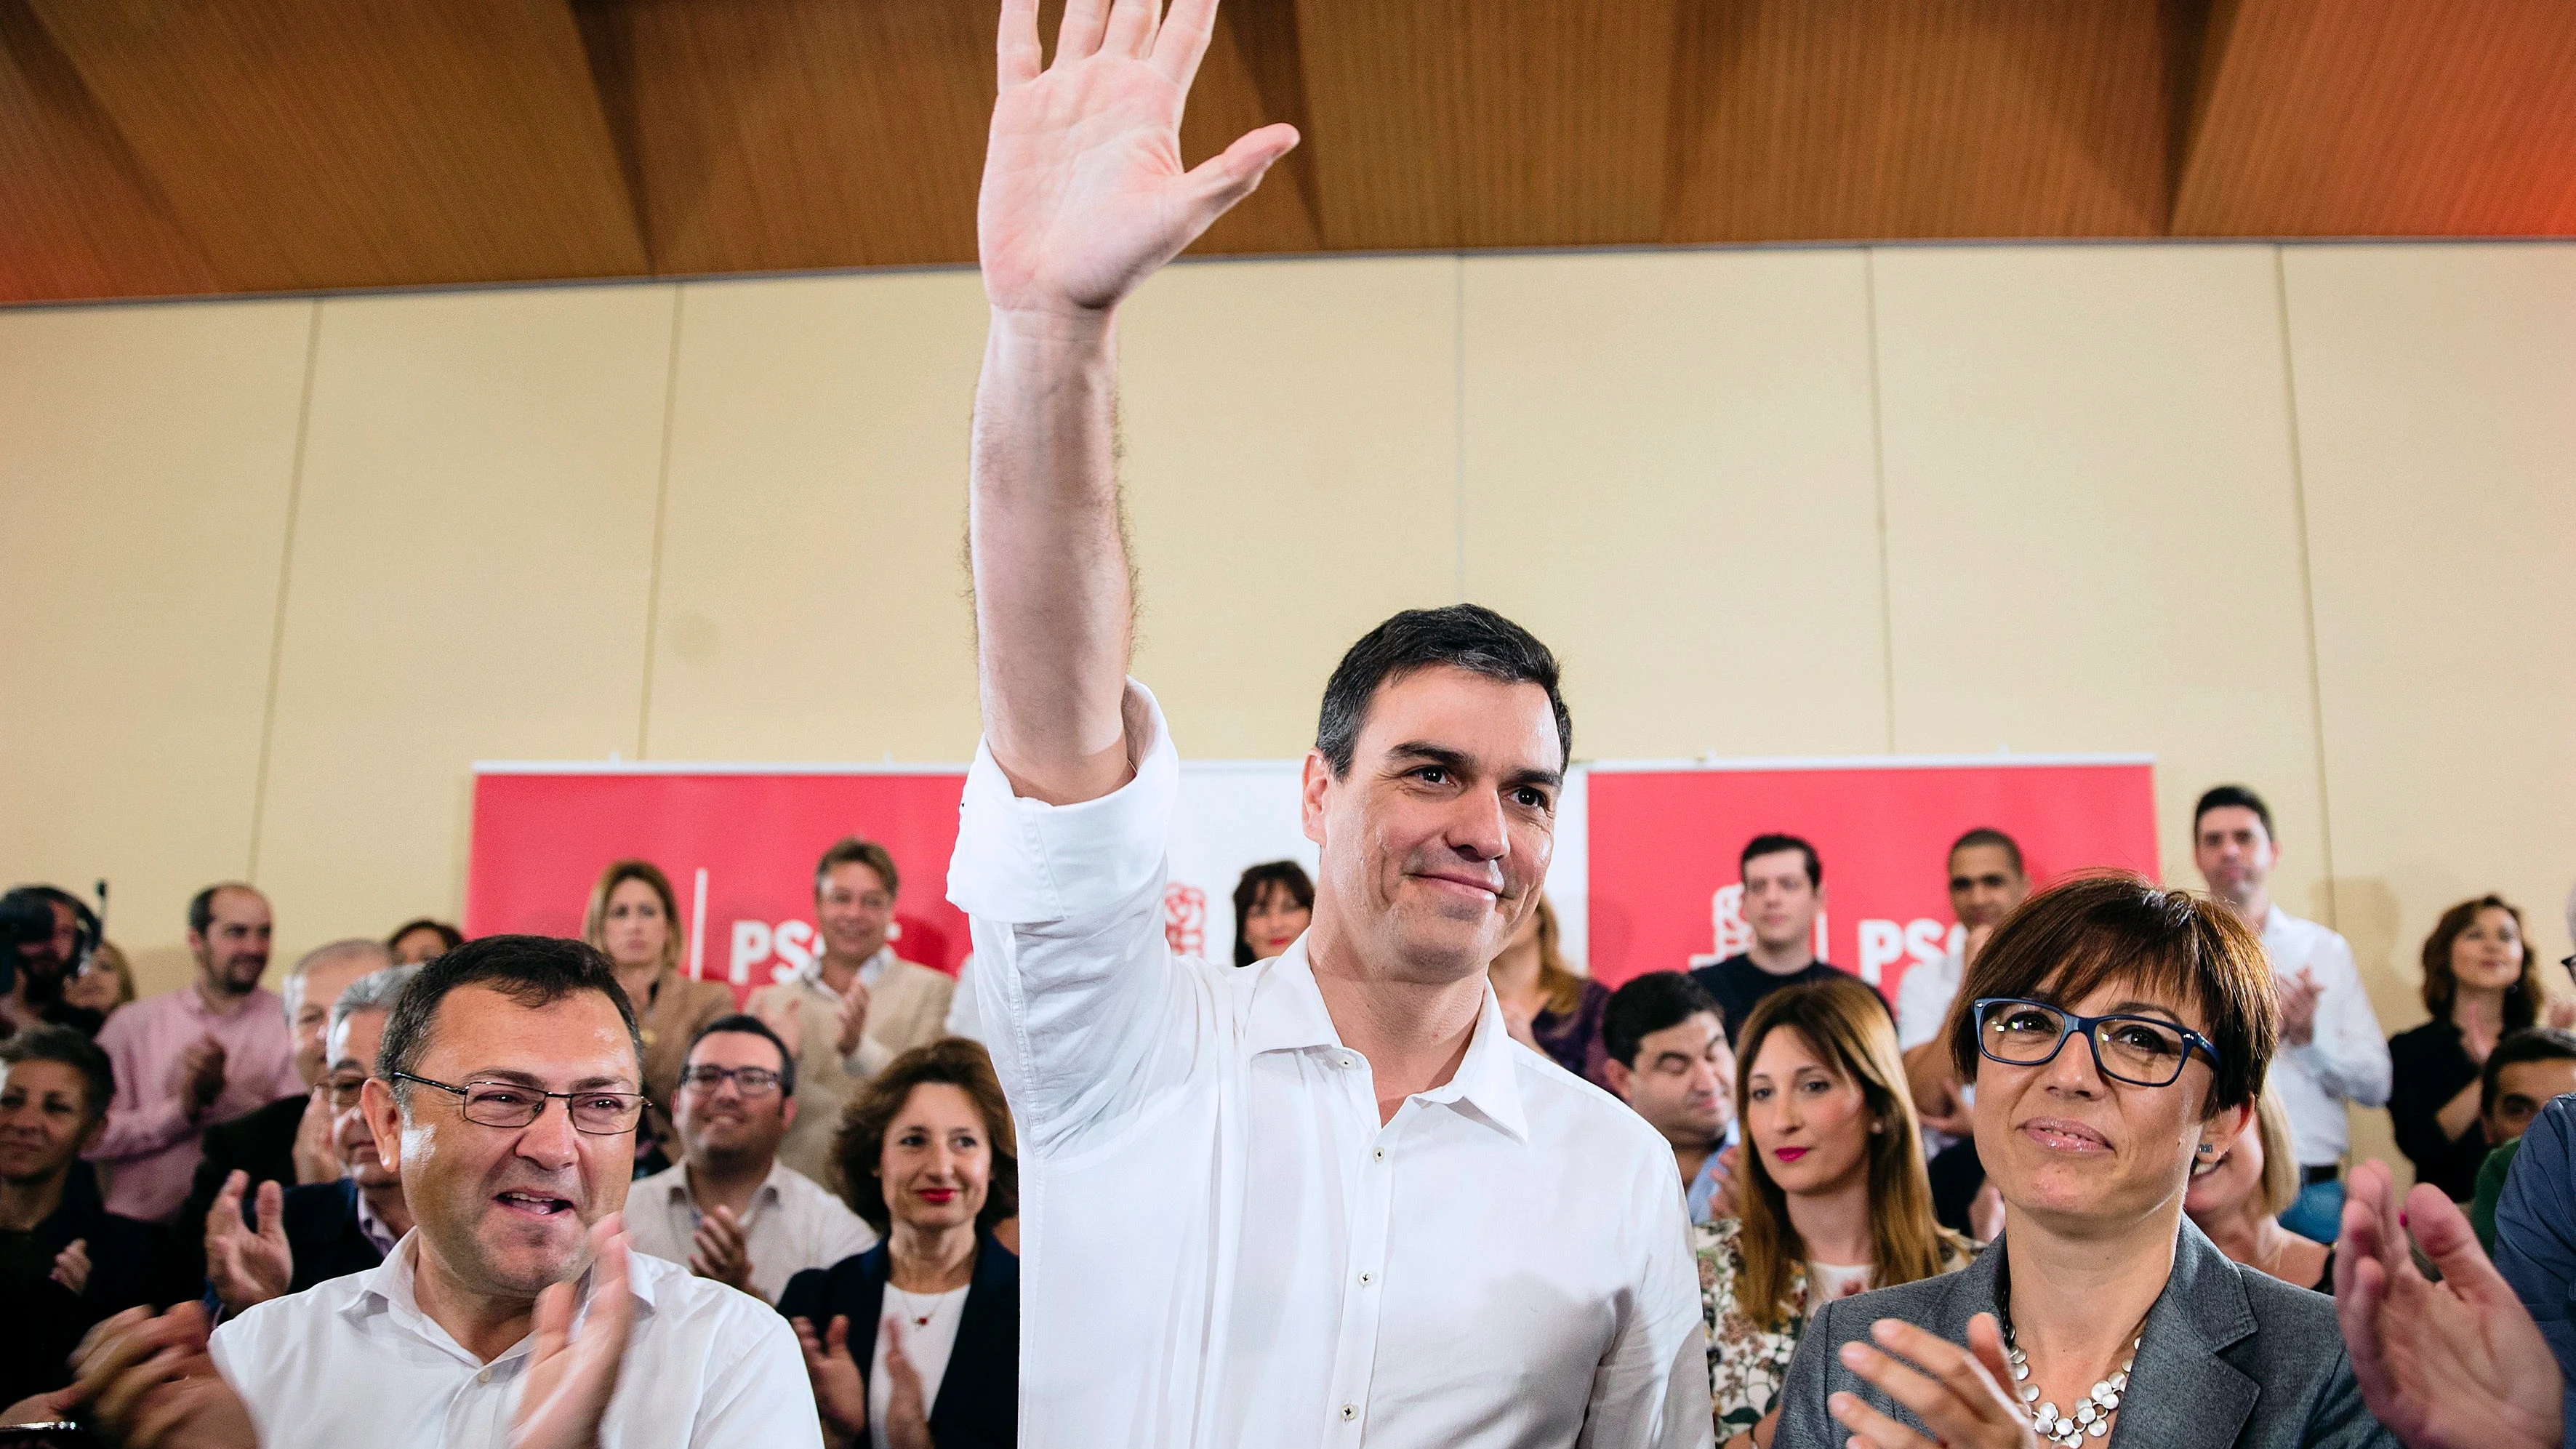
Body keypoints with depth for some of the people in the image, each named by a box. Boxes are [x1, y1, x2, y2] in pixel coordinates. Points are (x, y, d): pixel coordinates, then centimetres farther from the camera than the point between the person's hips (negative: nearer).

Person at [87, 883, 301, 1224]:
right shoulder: (133, 1023, 10)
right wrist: (181, 1109, -6)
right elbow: (93, 1136, 4)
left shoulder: (292, 1024, 5)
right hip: (139, 1226, 2)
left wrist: (222, 1095, -13)